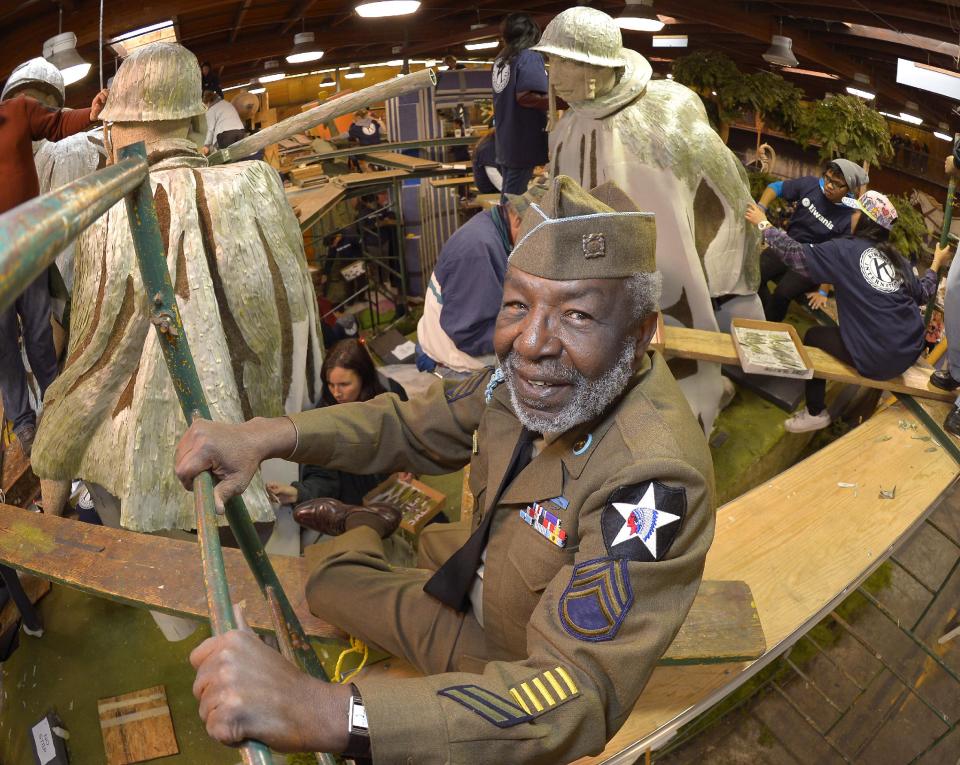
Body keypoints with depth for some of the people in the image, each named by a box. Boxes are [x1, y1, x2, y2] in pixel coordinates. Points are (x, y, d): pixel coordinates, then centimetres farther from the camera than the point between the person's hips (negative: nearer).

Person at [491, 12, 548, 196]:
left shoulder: (501, 59, 14)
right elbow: (525, 96, -24)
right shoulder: (530, 56, -11)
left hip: (505, 142, 8)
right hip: (523, 143, -8)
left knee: (508, 195, 15)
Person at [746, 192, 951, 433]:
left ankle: (816, 413, 23)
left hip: (878, 359, -6)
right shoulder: (895, 256, 8)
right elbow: (922, 295, 17)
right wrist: (937, 264, 34)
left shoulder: (845, 250, -6)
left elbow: (796, 254, -9)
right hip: (911, 350, 6)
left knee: (813, 336, 16)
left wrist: (763, 224, 2)